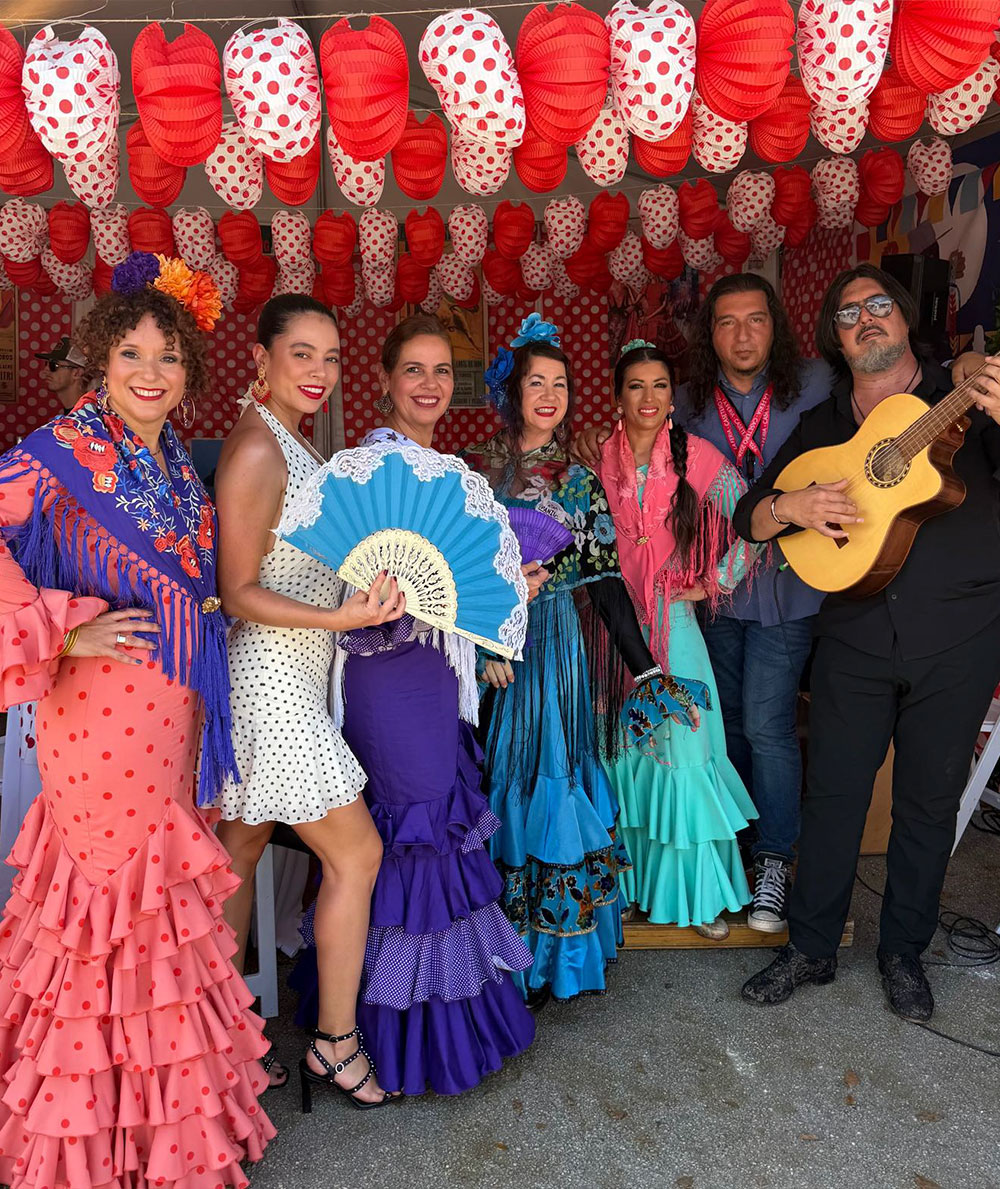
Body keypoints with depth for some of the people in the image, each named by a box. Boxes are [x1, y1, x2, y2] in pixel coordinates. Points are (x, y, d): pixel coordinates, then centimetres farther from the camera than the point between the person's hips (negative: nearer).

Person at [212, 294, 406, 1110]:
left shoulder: (291, 443, 12)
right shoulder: (257, 449, -17)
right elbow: (238, 593, -18)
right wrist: (342, 619, -27)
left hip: (279, 681, 9)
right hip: (274, 682, -9)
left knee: (238, 855, 15)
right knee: (356, 853, 1)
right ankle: (335, 1042, 19)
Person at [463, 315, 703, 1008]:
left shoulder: (580, 482, 7)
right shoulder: (475, 470, 2)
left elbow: (605, 581, 3)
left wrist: (647, 672, -2)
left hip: (556, 647, 1)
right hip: (488, 650, -1)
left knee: (550, 777, 4)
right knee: (498, 784, 4)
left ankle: (545, 959, 20)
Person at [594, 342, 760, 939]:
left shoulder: (697, 456, -4)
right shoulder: (600, 460, 1)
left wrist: (715, 583, -2)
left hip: (673, 621, -1)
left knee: (683, 751, 0)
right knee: (623, 752, 7)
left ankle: (699, 891, 16)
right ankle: (632, 884, 23)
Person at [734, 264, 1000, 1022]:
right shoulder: (822, 427, 9)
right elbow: (748, 518, 8)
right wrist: (790, 506, -13)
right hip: (856, 639, 2)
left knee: (930, 801, 10)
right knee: (833, 794, 6)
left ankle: (904, 953, 29)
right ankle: (812, 950, 23)